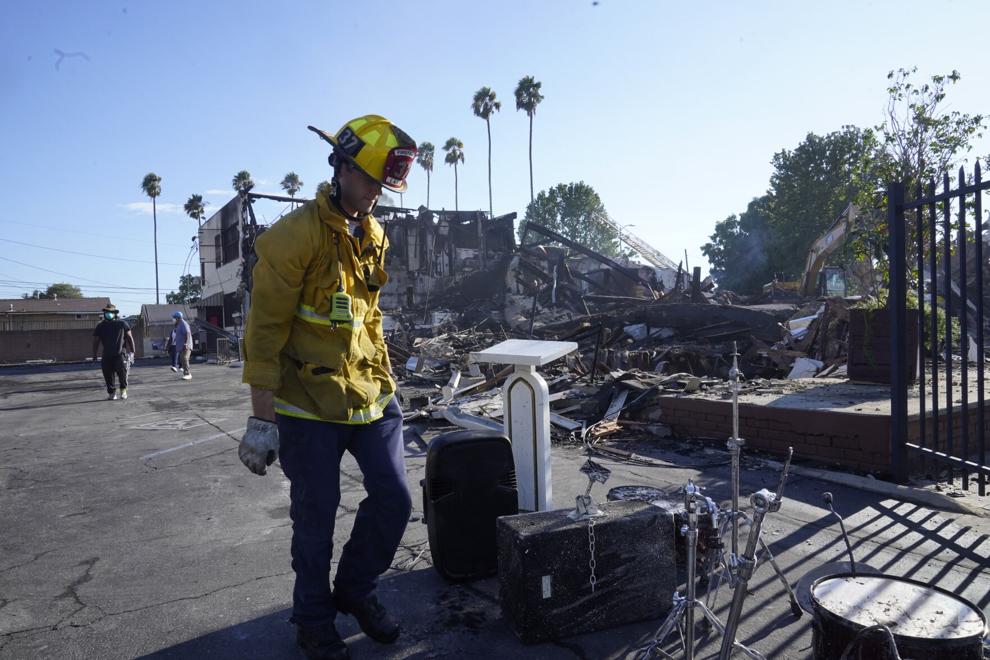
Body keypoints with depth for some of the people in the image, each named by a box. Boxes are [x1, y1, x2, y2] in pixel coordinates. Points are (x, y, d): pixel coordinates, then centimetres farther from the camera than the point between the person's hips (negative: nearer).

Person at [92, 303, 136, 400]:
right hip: (107, 356, 3)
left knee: (122, 371, -16)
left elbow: (129, 337, 7)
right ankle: (111, 393, 16)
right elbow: (96, 341, 14)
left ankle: (123, 390, 6)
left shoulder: (122, 324, 3)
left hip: (120, 354, -3)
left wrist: (132, 351, 3)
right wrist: (94, 355, 12)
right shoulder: (100, 326, 9)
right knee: (108, 375, 2)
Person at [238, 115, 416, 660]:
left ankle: (356, 589, 33)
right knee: (315, 517, 7)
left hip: (369, 395, 7)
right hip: (310, 404, -6)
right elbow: (265, 328, -14)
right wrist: (262, 417, -15)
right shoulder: (295, 235, -13)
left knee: (393, 499, 7)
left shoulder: (373, 235, 10)